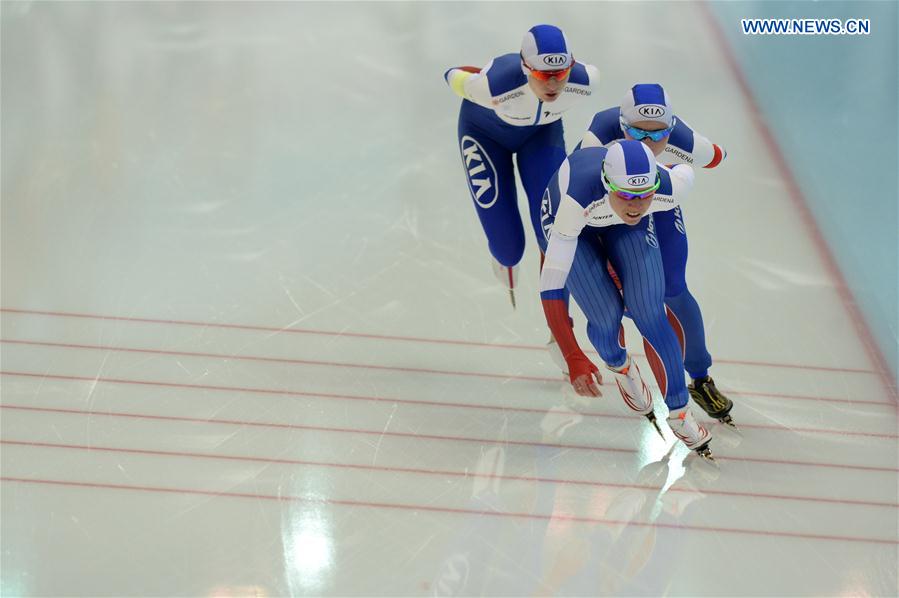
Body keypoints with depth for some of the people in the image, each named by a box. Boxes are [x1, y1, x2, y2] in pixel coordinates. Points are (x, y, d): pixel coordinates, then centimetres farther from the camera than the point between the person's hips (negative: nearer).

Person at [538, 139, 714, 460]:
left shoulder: (669, 189, -37)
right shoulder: (578, 199, -46)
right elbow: (551, 283, -42)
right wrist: (573, 358, -44)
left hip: (627, 228, 2)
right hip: (570, 220, -2)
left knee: (650, 316, -13)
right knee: (607, 317, -14)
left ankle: (679, 412, 7)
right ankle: (618, 366, 24)